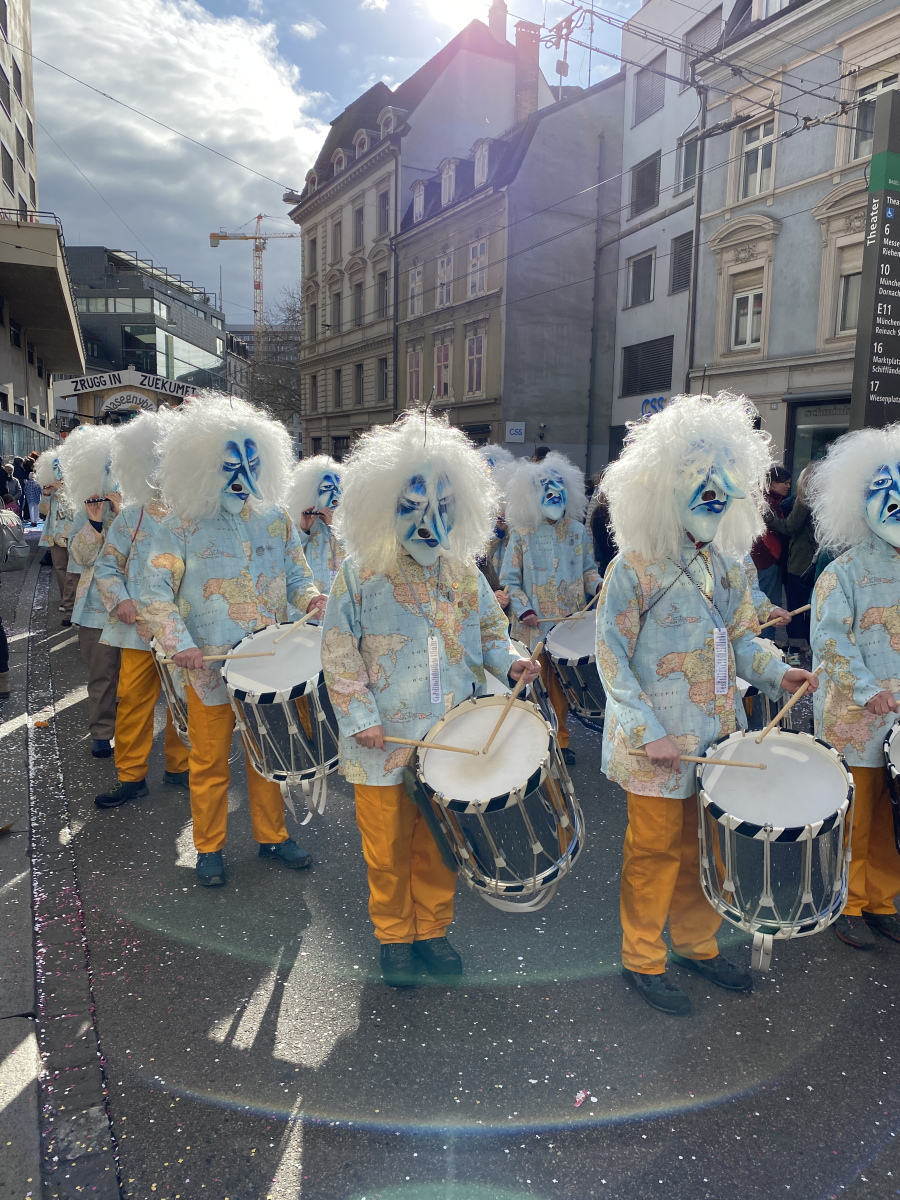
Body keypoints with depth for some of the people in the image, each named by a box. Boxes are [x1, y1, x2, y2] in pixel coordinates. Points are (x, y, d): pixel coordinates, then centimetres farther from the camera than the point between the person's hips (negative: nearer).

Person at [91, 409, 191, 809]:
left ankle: (178, 766, 28)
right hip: (140, 627, 1)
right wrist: (120, 600, -10)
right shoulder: (132, 517, 3)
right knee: (133, 700, 5)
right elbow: (106, 565, 6)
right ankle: (131, 775, 19)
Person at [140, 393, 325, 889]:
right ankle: (209, 848, 27)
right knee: (209, 761, 9)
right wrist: (179, 643, -23)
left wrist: (312, 599, -14)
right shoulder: (182, 527, -6)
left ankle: (272, 835, 33)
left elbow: (296, 576, 9)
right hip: (210, 666, -3)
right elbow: (155, 592, -9)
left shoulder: (276, 520, 5)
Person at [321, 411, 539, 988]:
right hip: (384, 741, -3)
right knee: (389, 848, 12)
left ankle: (433, 930, 36)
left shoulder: (465, 573, 4)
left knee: (441, 843, 15)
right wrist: (361, 716, -13)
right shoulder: (362, 574, -7)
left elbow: (488, 631, 15)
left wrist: (509, 661, -6)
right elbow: (339, 652, -6)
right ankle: (394, 936, 33)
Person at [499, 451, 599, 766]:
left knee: (562, 682, 8)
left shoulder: (577, 531, 4)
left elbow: (588, 569, 13)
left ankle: (561, 739, 23)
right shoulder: (522, 534, -3)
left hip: (571, 622, 2)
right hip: (536, 624, -2)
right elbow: (509, 579, -2)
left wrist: (598, 585, -8)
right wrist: (524, 610, -14)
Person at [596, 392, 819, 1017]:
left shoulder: (726, 563, 5)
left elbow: (739, 636, 13)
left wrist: (775, 671, -6)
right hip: (658, 743, -6)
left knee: (706, 844, 19)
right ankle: (643, 960, 28)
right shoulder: (634, 566, -15)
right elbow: (611, 658, -14)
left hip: (716, 732, 6)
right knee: (656, 850, 8)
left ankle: (697, 943, 40)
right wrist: (648, 733, -20)